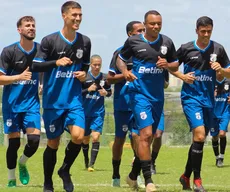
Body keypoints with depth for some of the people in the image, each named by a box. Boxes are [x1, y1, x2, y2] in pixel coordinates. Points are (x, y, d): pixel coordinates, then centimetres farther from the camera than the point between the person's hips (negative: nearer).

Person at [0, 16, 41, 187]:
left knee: (34, 139, -11)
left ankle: (23, 163, 21)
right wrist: (20, 77, -20)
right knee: (14, 141, -2)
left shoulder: (40, 50, -1)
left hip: (31, 103, 2)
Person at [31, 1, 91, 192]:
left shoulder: (85, 42, 4)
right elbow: (35, 66, -8)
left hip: (74, 100, 2)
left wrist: (84, 74, -3)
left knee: (78, 136, -19)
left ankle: (65, 170, 9)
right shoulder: (50, 40, -8)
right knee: (53, 143, 5)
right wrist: (56, 62, -22)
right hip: (53, 100, -2)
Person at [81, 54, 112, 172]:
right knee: (85, 139, 11)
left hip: (98, 112, 0)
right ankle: (86, 161, 33)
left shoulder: (104, 78, -2)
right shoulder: (84, 77, -8)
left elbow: (110, 92, 11)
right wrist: (88, 90, -19)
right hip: (85, 112, 0)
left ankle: (92, 164, -14)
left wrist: (106, 93, -11)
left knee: (95, 137, -15)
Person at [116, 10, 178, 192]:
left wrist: (168, 65, -9)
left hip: (158, 96, 5)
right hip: (139, 93, -5)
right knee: (146, 133, -18)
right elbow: (120, 59, 10)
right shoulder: (133, 41, -4)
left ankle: (133, 175, 29)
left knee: (148, 138, 12)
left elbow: (176, 64, 14)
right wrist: (125, 71, -11)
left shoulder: (167, 42, 4)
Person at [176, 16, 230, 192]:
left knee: (199, 140, 12)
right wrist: (183, 76, -9)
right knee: (199, 135, -20)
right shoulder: (186, 49, -4)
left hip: (209, 99, 4)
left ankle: (186, 176, 29)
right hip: (191, 97, -4)